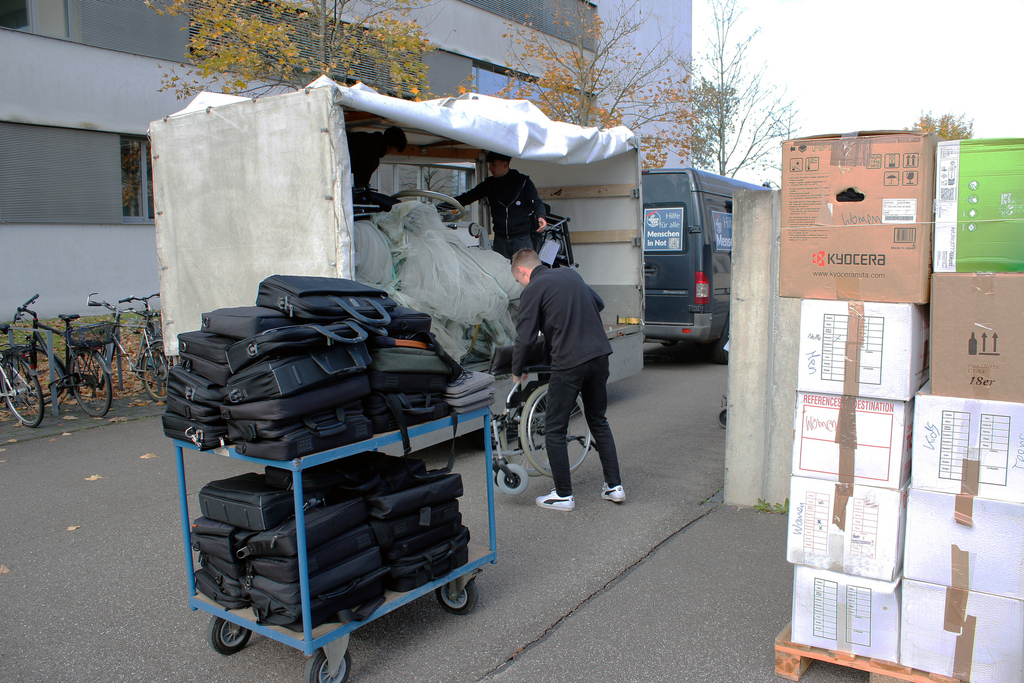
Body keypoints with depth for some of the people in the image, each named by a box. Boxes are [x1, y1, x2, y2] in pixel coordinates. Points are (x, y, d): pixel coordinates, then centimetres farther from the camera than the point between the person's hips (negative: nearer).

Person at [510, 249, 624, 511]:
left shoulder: (534, 289, -6)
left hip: (569, 362, -7)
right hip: (600, 354, 7)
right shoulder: (570, 274, 14)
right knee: (598, 421, 20)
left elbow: (524, 337, -9)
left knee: (555, 430, 6)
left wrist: (516, 372, 5)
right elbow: (599, 304, 27)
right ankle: (614, 486, 22)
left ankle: (563, 495, 11)